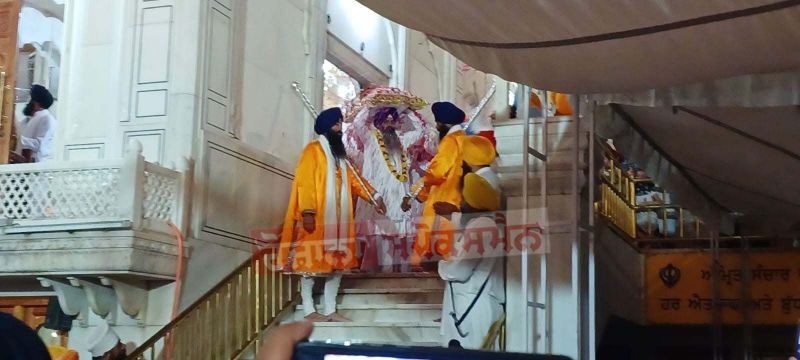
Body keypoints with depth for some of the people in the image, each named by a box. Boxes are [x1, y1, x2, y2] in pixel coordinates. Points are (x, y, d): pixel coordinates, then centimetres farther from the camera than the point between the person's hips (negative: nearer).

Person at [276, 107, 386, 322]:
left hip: (338, 217, 8)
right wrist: (307, 212, -22)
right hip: (317, 217, -8)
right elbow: (305, 182, -14)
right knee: (311, 261, -4)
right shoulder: (313, 150, -6)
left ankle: (330, 310, 11)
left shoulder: (340, 154, 18)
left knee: (337, 262, 6)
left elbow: (353, 179, 19)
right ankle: (309, 310, 0)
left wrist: (373, 196, 6)